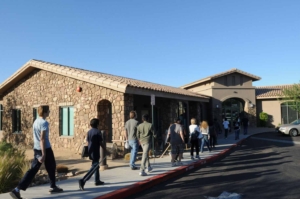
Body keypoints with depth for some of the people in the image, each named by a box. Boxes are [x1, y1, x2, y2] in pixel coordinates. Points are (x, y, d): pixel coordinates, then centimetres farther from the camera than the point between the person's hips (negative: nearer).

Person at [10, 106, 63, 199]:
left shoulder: (35, 122, 11)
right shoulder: (44, 123, -17)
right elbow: (42, 139, -22)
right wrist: (44, 154, -22)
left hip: (36, 149, 8)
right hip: (46, 149, -7)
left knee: (33, 170, 6)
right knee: (51, 168, 13)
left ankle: (17, 189, -3)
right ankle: (53, 187, 28)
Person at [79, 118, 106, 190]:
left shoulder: (89, 132, 7)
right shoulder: (98, 132, -12)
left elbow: (88, 142, 9)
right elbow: (101, 143, -11)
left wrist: (89, 151, 19)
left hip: (90, 152, 8)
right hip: (95, 152, -8)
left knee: (96, 166, 21)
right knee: (94, 168, -8)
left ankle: (97, 181, 30)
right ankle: (83, 181, -21)